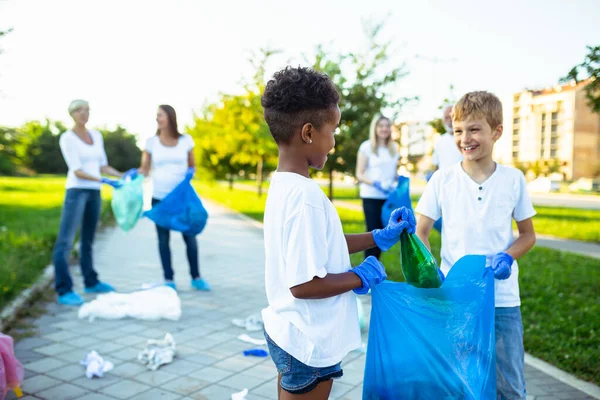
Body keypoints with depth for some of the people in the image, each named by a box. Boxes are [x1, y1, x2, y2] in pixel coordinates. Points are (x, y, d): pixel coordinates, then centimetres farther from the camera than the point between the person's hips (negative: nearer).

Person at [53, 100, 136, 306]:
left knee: (88, 240, 14)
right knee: (65, 241, -9)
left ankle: (91, 282, 23)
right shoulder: (67, 138, -6)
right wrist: (104, 181, -24)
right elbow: (77, 171, -13)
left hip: (95, 193, 6)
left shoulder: (97, 135, 12)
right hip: (77, 190, -6)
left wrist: (123, 175, 0)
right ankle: (64, 290, -8)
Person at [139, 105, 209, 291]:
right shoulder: (151, 142, 2)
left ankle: (196, 278, 16)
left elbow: (192, 166, 10)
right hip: (159, 197, 1)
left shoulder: (186, 140, 2)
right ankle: (168, 280, 15)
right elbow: (145, 169, 4)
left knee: (189, 237, 2)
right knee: (163, 239, 4)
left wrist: (190, 173, -12)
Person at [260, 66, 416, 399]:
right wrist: (363, 277, -15)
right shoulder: (304, 195, -28)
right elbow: (304, 284, -29)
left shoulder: (283, 185, 1)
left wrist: (379, 238, 10)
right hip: (309, 343, -8)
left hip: (290, 333, 8)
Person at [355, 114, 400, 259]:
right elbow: (359, 175, -6)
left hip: (389, 196, 5)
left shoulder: (394, 147, 12)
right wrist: (376, 184, -20)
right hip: (371, 197, -5)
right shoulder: (366, 147, -3)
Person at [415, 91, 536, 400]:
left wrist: (507, 257, -12)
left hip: (503, 301, 1)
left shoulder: (513, 179, -2)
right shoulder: (442, 180, -5)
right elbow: (420, 233, -2)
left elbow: (528, 234, 8)